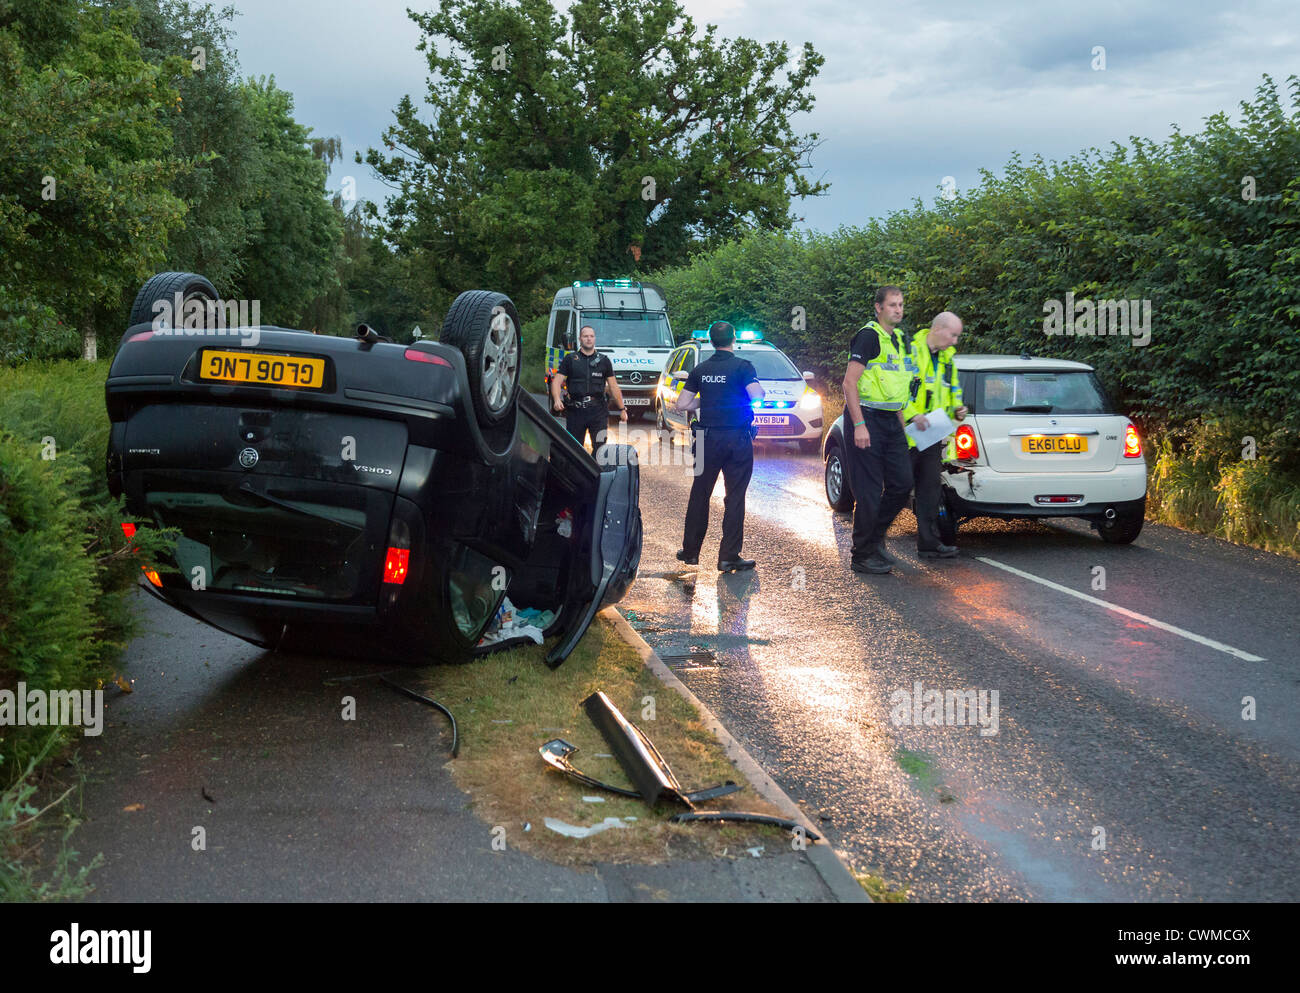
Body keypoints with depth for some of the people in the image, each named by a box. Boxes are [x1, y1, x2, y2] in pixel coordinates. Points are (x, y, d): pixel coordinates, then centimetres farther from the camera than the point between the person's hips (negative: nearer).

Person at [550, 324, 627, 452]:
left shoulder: (604, 361, 14)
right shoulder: (570, 359, 9)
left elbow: (613, 387, 16)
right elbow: (557, 381, 3)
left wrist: (622, 409, 14)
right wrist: (556, 399, -16)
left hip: (598, 411, 0)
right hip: (575, 411, 0)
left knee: (599, 447, -10)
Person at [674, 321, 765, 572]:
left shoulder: (700, 370, 6)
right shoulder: (742, 367, -7)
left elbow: (682, 404, 4)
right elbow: (757, 396, -19)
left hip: (708, 438, 4)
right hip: (737, 438, -3)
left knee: (699, 494, 14)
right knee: (735, 498, 2)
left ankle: (690, 551, 20)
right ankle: (728, 557, 0)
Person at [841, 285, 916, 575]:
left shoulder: (900, 339, 16)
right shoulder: (868, 336, -12)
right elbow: (850, 382, -17)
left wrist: (900, 422, 20)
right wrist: (859, 426, -23)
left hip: (890, 420, 8)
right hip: (867, 419, -8)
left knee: (902, 483, 6)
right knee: (869, 492, -5)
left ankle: (876, 536, 25)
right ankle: (863, 556, 5)